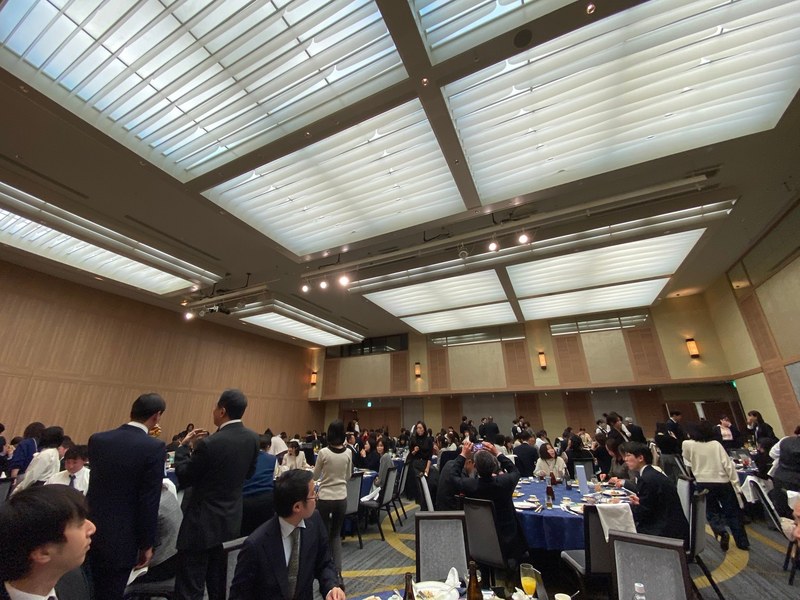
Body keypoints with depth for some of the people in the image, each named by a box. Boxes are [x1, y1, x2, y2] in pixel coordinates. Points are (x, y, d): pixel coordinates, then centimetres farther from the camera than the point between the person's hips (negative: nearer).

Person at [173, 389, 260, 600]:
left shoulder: (210, 443, -25)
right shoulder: (252, 438, -7)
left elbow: (184, 478, -12)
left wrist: (184, 445, -3)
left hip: (203, 522, -6)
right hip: (232, 520, 6)